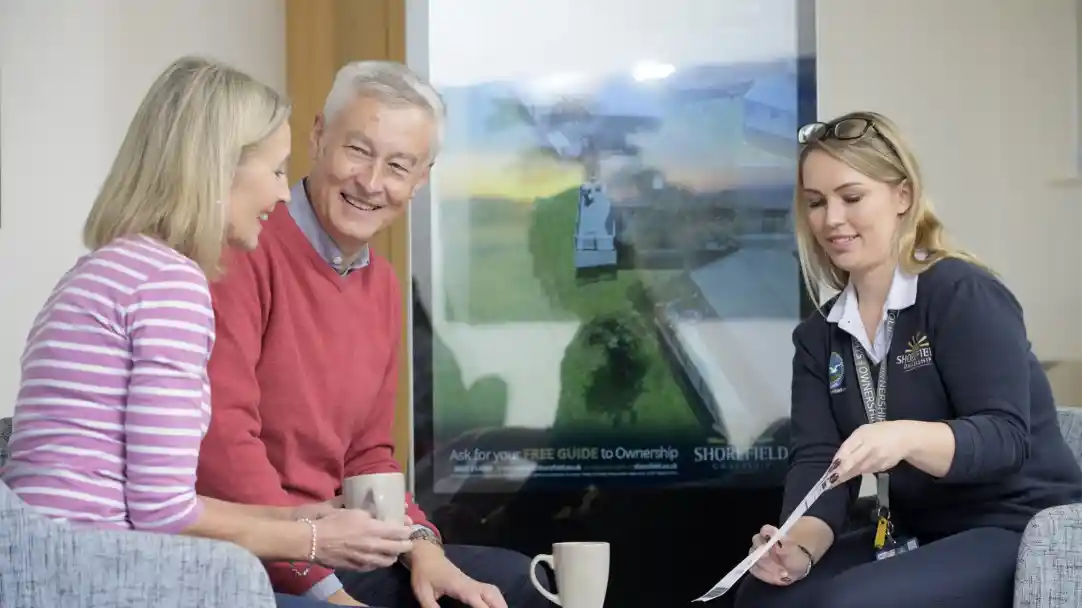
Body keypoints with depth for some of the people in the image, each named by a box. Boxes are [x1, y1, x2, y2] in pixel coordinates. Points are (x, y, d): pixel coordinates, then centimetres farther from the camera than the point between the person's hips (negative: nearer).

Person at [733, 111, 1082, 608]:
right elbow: (816, 457, -2)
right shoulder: (818, 337, 8)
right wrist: (800, 547, -23)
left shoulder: (963, 294, -13)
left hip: (1020, 532, -7)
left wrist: (906, 438, -41)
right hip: (917, 538, 7)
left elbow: (1006, 436, -22)